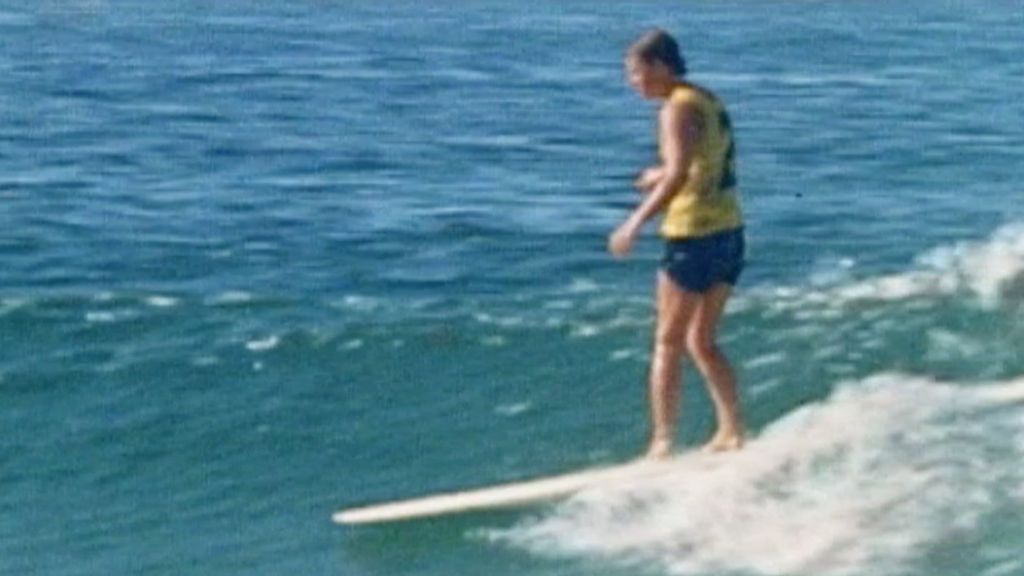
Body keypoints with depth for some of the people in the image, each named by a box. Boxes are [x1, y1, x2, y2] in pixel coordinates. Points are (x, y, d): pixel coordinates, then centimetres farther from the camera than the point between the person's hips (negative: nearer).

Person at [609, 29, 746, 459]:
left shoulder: (678, 109, -13)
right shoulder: (708, 101, 14)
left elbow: (679, 174, -26)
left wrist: (636, 222, -27)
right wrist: (663, 175, 22)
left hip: (694, 236, -9)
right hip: (730, 232, 9)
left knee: (668, 343, -1)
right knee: (701, 342, 17)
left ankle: (662, 443, -2)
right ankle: (732, 432, 16)